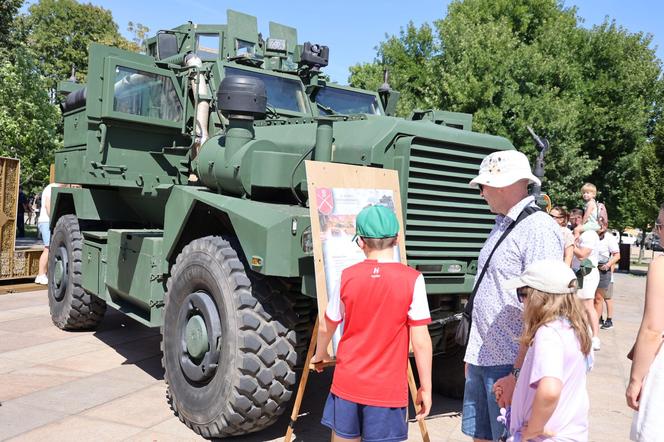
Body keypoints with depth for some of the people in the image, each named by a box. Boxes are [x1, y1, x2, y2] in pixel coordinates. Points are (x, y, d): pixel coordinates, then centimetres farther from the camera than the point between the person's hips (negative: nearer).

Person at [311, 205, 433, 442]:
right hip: (387, 390, -2)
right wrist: (426, 387, -1)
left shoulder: (347, 277, -6)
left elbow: (326, 328, 6)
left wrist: (320, 355, 26)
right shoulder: (412, 280, -14)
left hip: (347, 384, 3)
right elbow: (420, 341, -13)